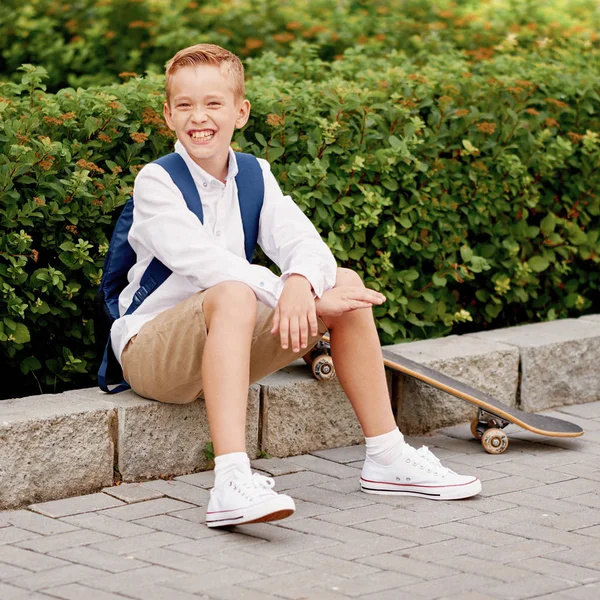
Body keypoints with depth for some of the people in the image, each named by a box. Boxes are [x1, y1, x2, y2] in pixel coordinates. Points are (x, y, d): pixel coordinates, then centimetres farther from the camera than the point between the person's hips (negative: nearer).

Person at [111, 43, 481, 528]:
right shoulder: (156, 182, -12)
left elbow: (300, 238, -11)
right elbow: (202, 260, -27)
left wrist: (301, 283, -36)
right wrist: (310, 300, -34)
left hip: (231, 343, 6)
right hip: (151, 351, -6)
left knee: (344, 282, -7)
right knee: (234, 295, -37)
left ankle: (386, 456, -2)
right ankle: (231, 484, -53)